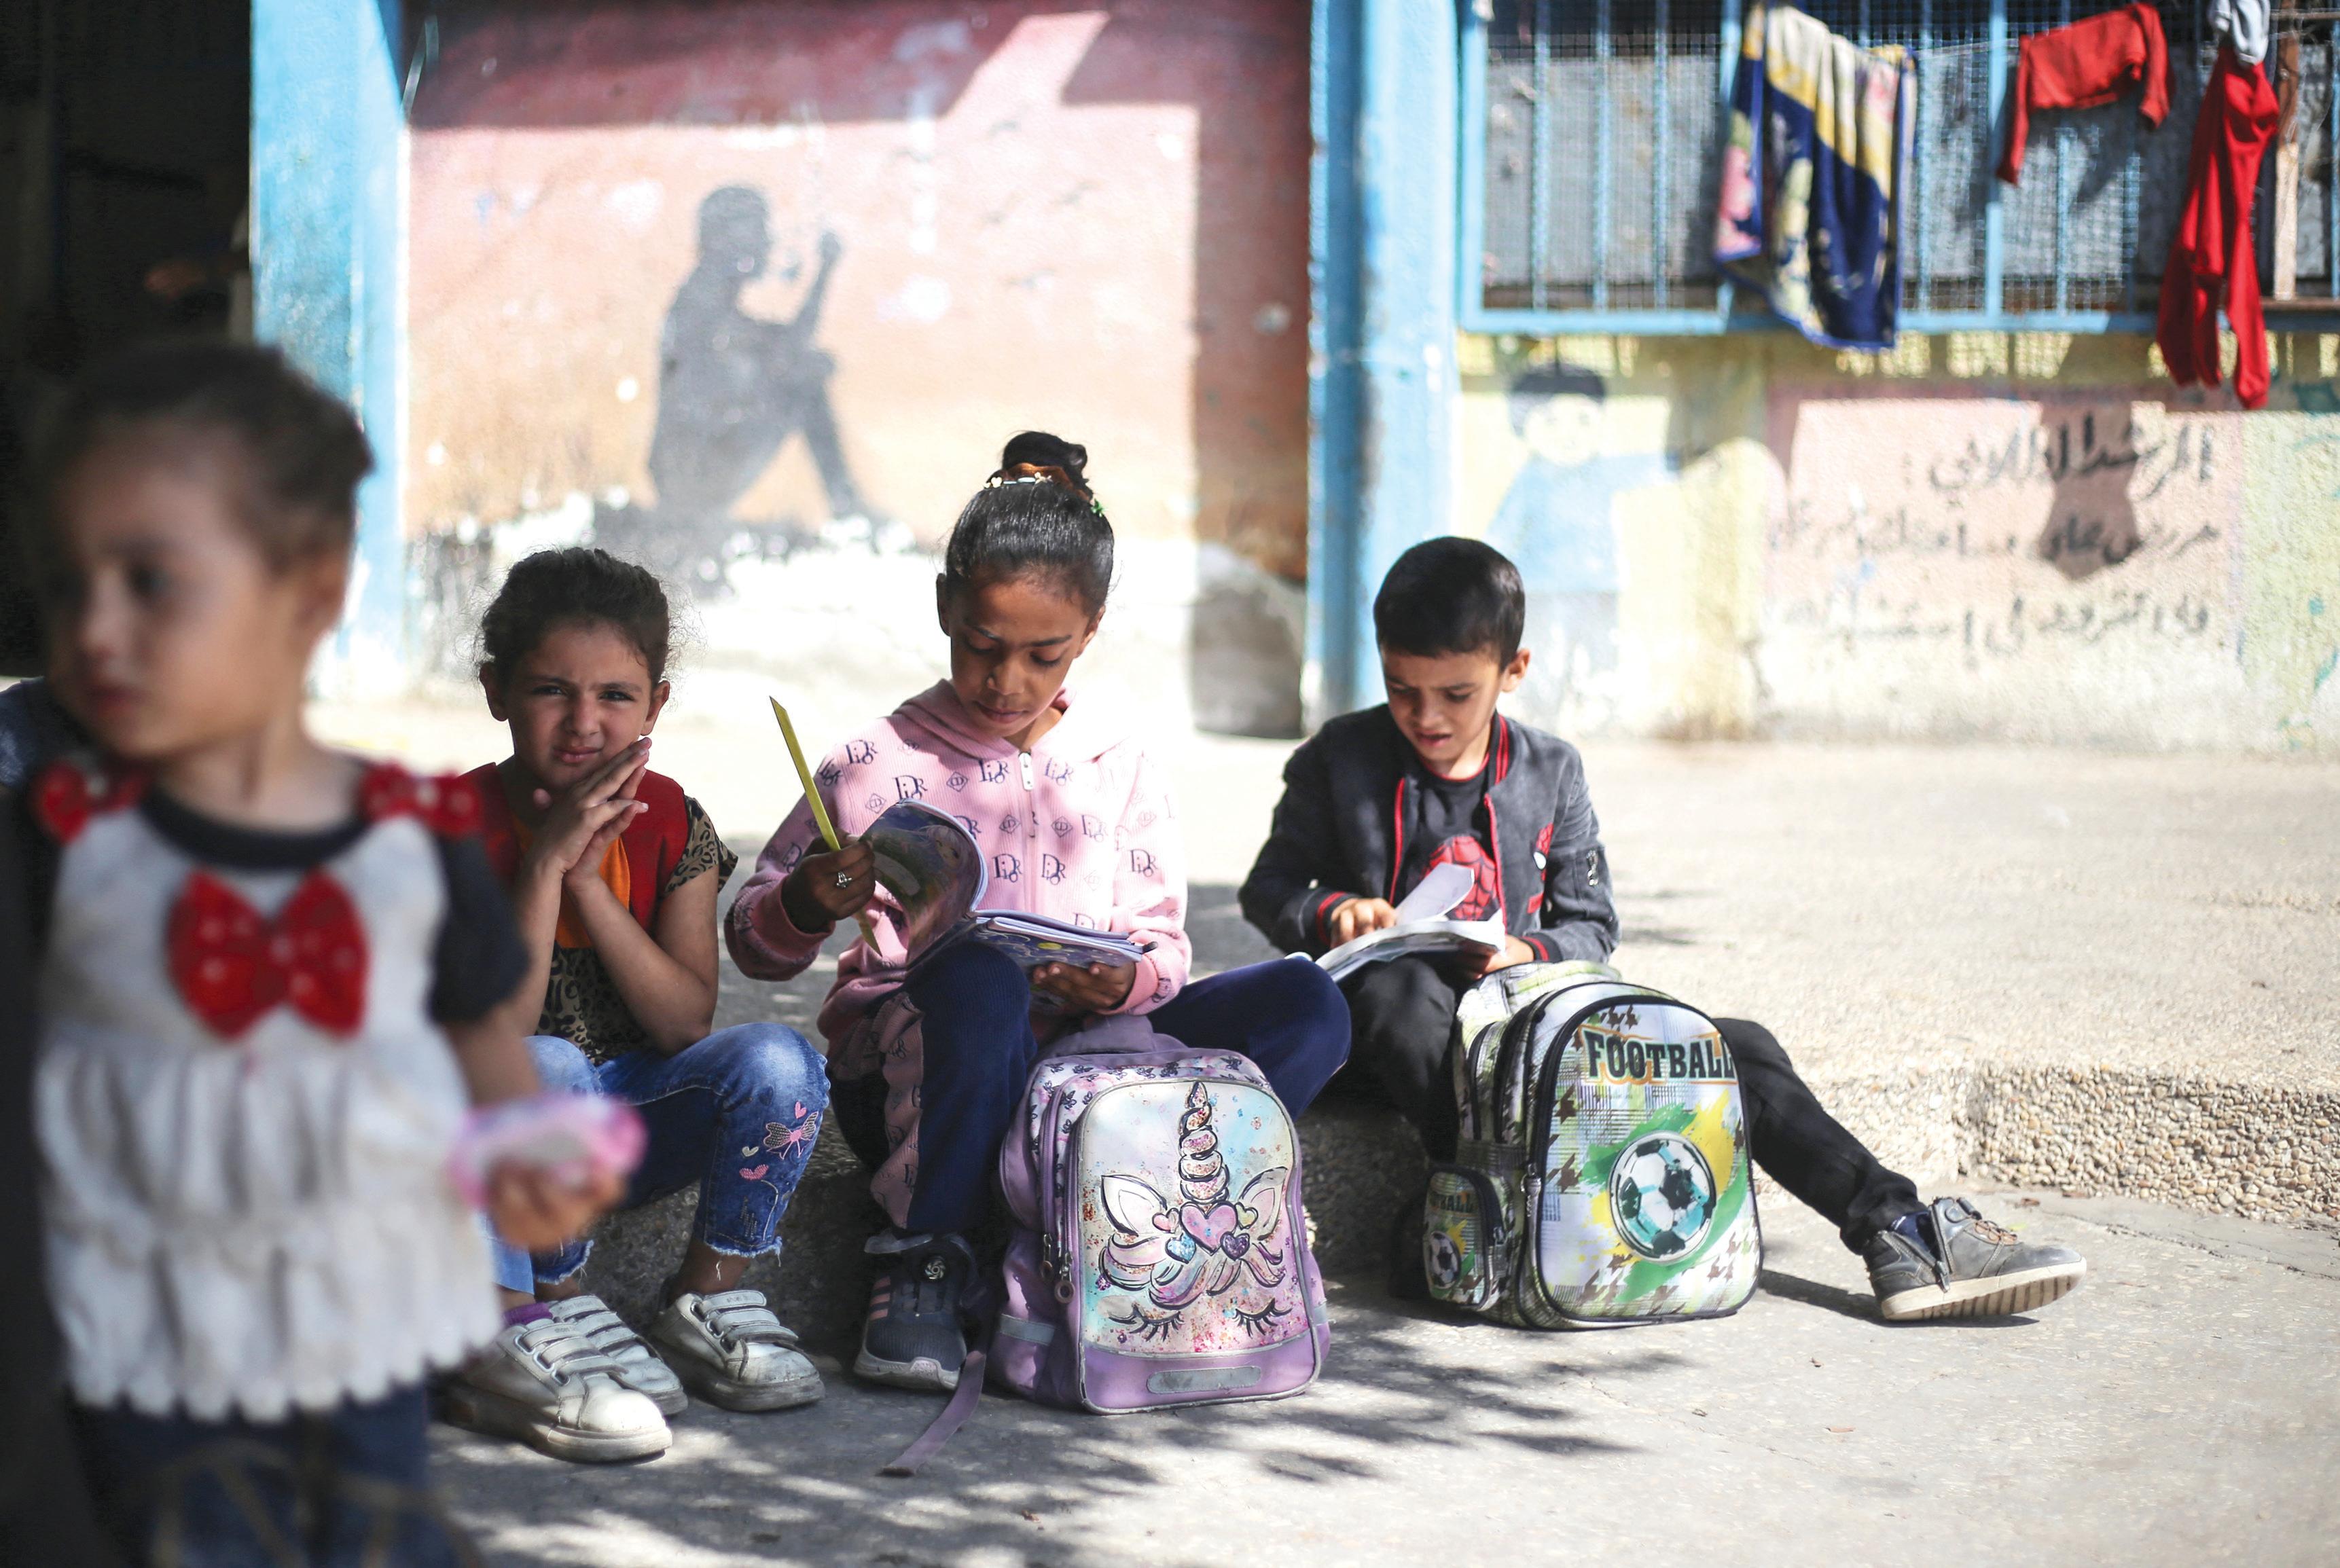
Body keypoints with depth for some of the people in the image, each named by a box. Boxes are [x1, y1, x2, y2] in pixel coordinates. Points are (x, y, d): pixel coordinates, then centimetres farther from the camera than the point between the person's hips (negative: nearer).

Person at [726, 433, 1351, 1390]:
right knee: (978, 978, -39)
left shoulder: (1118, 766, 11)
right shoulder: (882, 764, 2)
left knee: (1305, 1005, -16)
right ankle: (922, 1261, -21)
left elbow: (1163, 944, 10)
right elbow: (754, 943, 2)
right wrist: (804, 908, -21)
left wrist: (1124, 983, -14)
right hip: (909, 1074, -3)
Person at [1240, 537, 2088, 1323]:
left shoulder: (1551, 771, 7)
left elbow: (1591, 924, 9)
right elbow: (1270, 887, 6)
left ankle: (1899, 1230, -13)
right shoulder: (1340, 761, 0)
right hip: (1412, 1028, -3)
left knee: (1738, 1049, -10)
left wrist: (1532, 953, -14)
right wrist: (1331, 915, -17)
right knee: (1393, 985, -41)